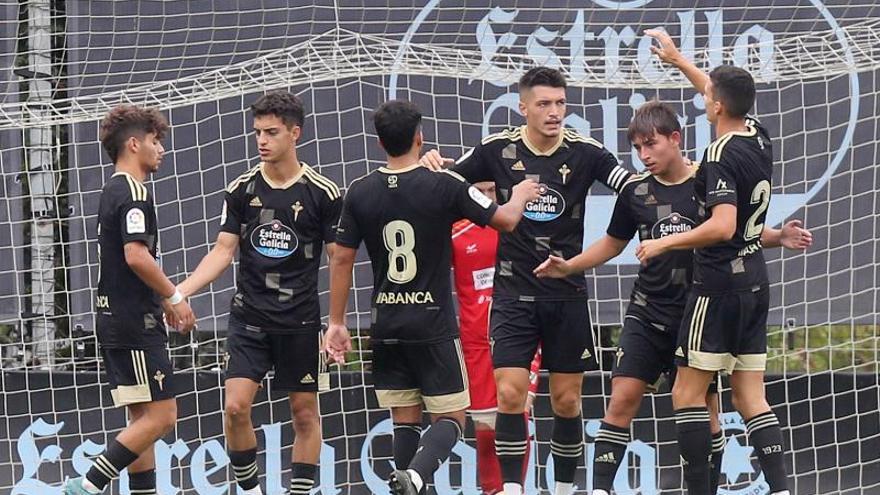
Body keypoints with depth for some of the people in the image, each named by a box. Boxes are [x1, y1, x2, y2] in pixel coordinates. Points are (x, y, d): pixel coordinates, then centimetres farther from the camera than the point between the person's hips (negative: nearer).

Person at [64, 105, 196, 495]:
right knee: (160, 416, -10)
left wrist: (163, 301, 24)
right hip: (135, 321, -10)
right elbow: (136, 256, -24)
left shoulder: (113, 191, 18)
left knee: (143, 418, 11)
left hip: (114, 318, 10)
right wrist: (175, 297, -14)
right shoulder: (133, 192, -13)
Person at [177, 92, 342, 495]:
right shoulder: (242, 189, 2)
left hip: (300, 321, -1)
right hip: (248, 318, 1)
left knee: (304, 413, 4)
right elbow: (223, 252, 3)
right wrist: (179, 292, -10)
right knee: (235, 407, -10)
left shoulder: (322, 193, -5)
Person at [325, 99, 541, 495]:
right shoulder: (444, 186, -10)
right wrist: (520, 196, 22)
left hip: (386, 326, 3)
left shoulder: (360, 192, -1)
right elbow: (505, 220, -1)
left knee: (405, 421, 11)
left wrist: (336, 323, 11)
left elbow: (342, 260, 3)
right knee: (450, 418, 2)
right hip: (434, 325, -3)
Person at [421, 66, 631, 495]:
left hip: (567, 294, 1)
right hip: (513, 294, -1)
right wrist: (432, 166, -11)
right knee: (509, 395, -12)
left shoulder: (584, 152, -5)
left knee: (567, 401, 6)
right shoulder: (497, 150, -3)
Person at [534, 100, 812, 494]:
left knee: (704, 409, 3)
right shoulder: (636, 191, 3)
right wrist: (568, 266, 4)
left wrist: (780, 237, -10)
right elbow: (613, 243, 17)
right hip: (648, 314, 2)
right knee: (623, 399, -9)